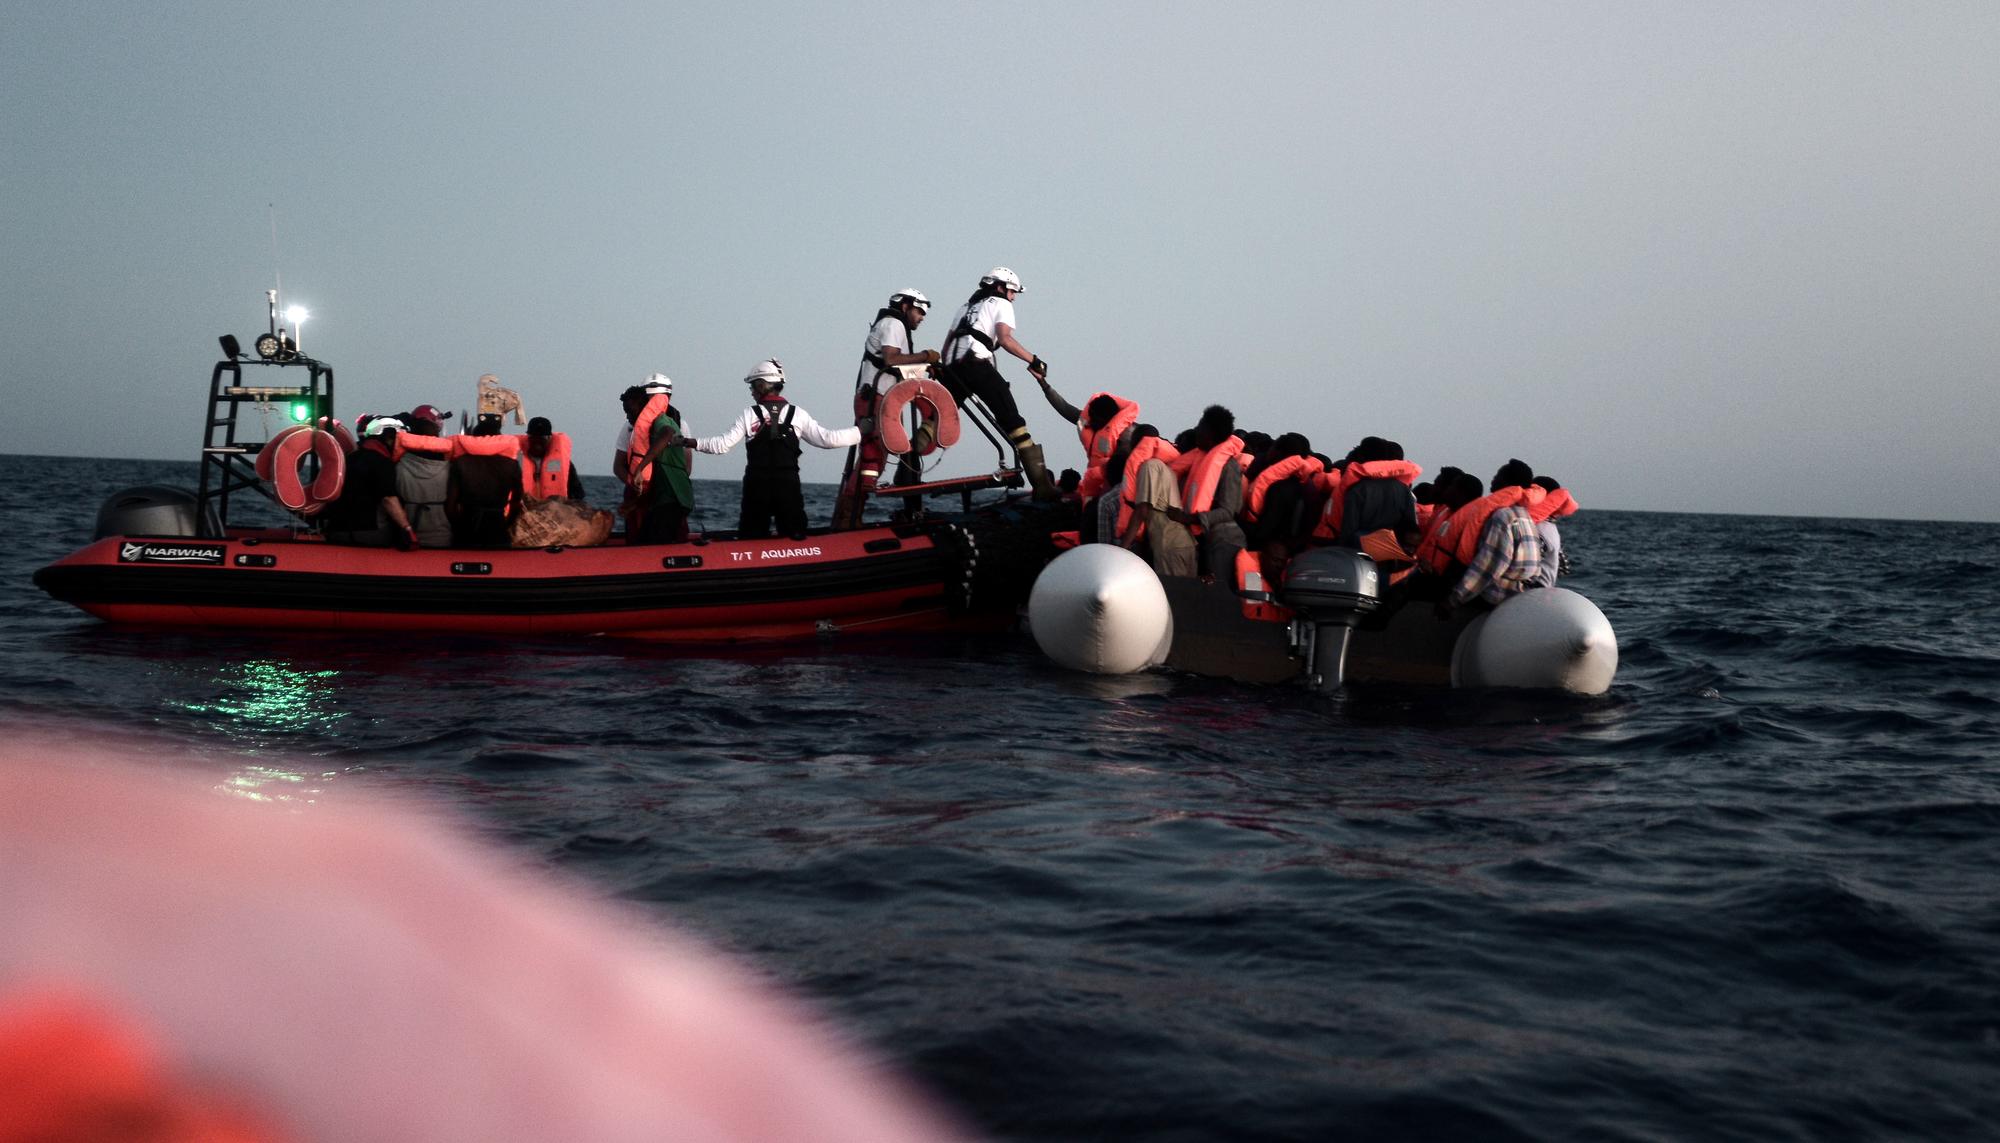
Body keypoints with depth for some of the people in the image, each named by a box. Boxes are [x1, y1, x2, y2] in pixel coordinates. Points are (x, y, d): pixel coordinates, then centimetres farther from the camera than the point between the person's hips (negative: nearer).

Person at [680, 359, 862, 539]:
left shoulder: (750, 414, -2)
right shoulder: (797, 414, 0)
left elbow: (722, 445, -4)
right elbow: (827, 439, -4)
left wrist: (692, 443, 9)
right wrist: (860, 431, 5)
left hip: (757, 486, 0)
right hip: (789, 484, 1)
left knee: (751, 538, 5)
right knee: (795, 538, 5)